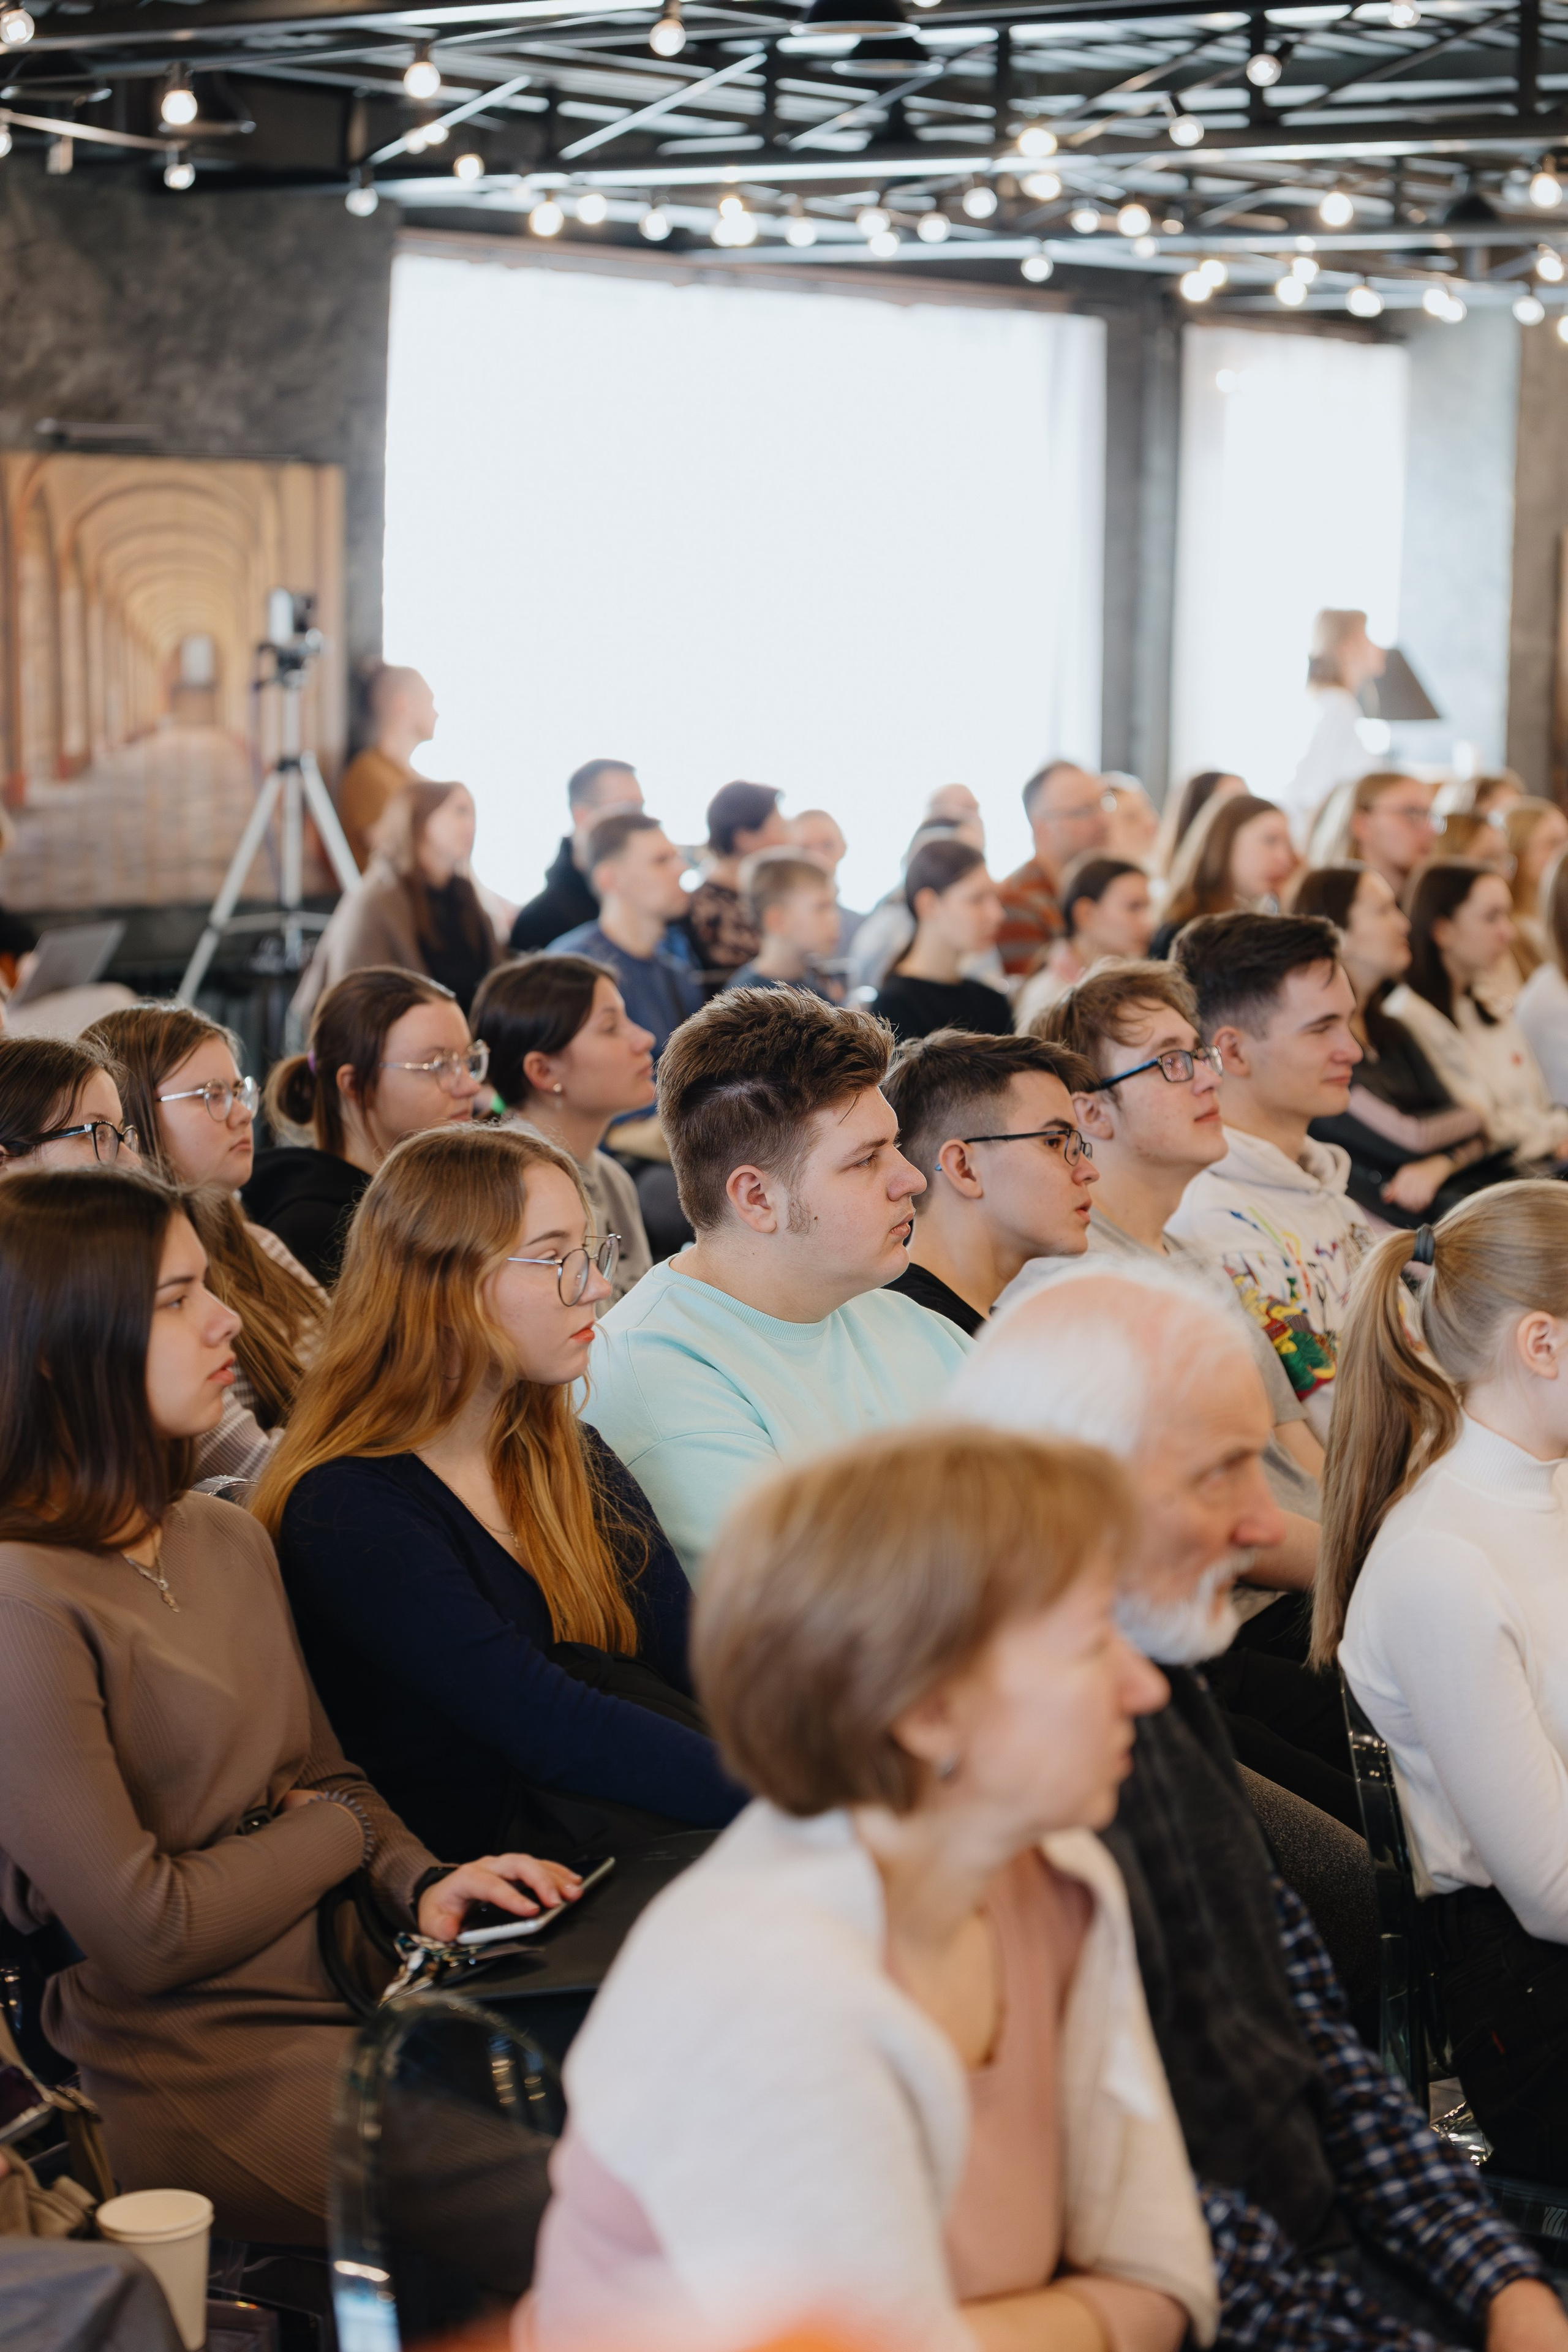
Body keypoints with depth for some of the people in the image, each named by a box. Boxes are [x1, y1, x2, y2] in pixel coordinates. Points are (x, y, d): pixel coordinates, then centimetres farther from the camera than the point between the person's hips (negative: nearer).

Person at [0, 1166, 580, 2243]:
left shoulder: (226, 1538, 12)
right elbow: (144, 1930, -17)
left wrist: (419, 1882, 0)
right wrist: (338, 1833, -2)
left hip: (345, 1988, 8)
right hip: (190, 2070, -8)